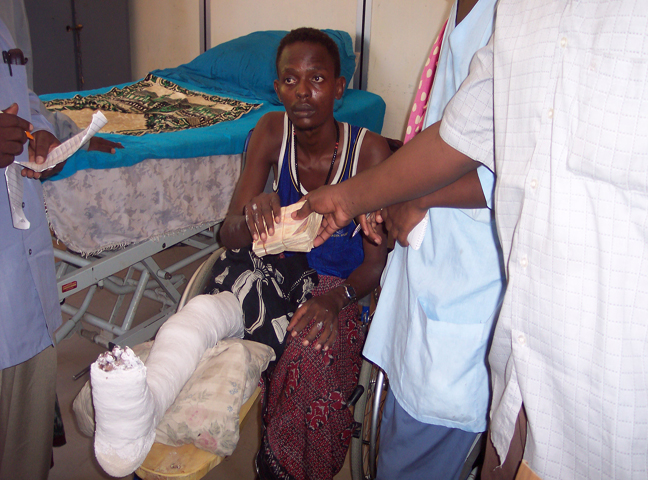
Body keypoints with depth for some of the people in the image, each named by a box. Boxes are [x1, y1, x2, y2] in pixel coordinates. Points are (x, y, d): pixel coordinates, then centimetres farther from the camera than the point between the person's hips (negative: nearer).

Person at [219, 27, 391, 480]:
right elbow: (228, 236, -8)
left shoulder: (370, 149, -15)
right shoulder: (271, 132, -6)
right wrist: (253, 217, -33)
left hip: (342, 286, -2)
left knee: (312, 353, -34)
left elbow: (377, 259, -12)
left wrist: (335, 297, -33)